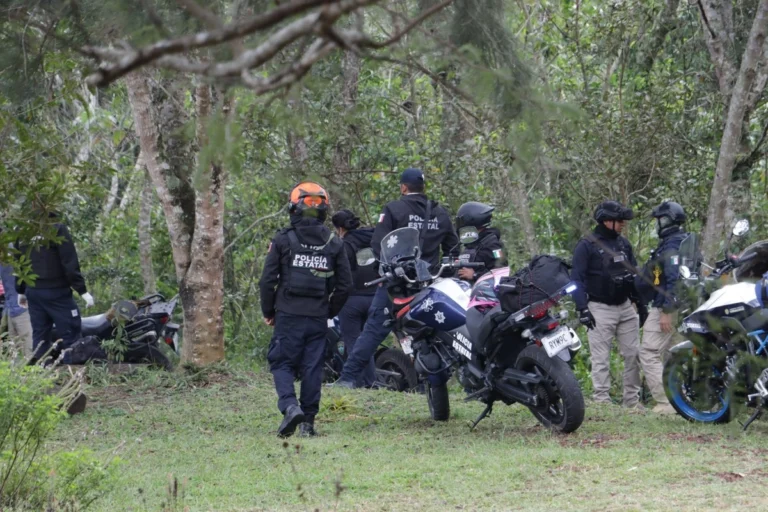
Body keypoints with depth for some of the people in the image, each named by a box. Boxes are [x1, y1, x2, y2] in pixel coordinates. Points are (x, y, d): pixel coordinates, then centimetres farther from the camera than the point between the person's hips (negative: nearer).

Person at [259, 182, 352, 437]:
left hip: (288, 314, -3)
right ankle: (308, 421, 7)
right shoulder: (334, 243, 5)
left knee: (282, 363, 5)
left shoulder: (283, 240, -4)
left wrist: (268, 312, 8)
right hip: (318, 317, 3)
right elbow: (345, 284, 7)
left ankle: (290, 406, -19)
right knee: (312, 368, 7)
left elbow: (268, 280, -4)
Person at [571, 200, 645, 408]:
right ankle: (601, 401, -5)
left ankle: (632, 399, 11)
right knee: (601, 358, -5)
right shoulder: (586, 245, -6)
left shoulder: (623, 244, 13)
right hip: (600, 309, -6)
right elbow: (577, 279, -9)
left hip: (625, 306, 6)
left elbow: (634, 275, 20)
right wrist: (582, 308, -17)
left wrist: (641, 304, 17)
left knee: (633, 354, 5)